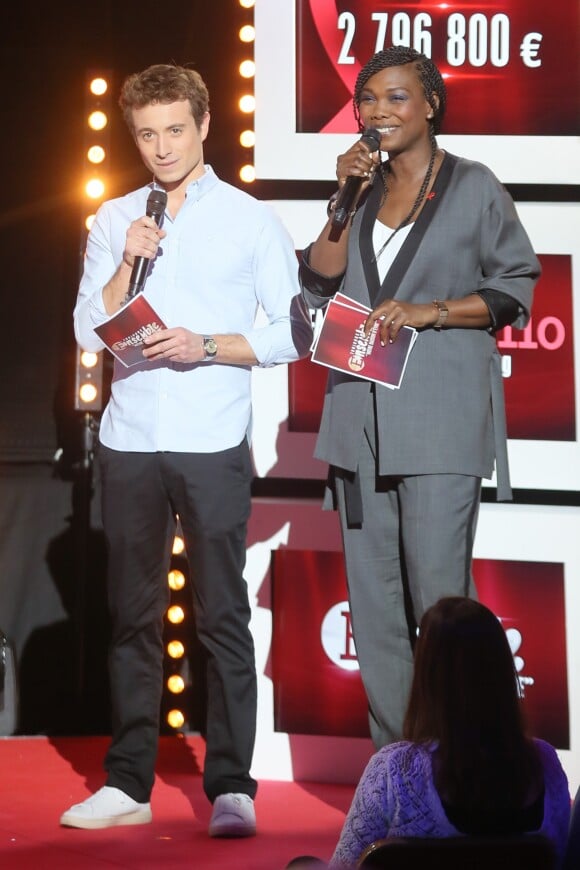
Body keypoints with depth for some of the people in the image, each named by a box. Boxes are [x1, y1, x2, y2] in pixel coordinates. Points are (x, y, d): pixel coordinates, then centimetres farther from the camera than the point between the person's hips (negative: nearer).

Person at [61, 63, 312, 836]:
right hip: (130, 443, 3)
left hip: (213, 445, -3)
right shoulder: (114, 221, 12)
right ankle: (128, 785, 13)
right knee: (133, 615, 6)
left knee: (222, 614, -3)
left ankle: (231, 787, 1)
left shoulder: (251, 221, 3)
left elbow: (293, 334, 0)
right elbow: (89, 330, 7)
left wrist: (206, 346, -12)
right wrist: (127, 263, -7)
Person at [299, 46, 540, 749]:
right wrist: (347, 199, -2)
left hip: (441, 416, -5)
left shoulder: (473, 187, 2)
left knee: (437, 593, -10)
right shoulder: (363, 186, 17)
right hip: (361, 415, 5)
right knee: (371, 598, 5)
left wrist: (429, 311, -12)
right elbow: (321, 281, 9)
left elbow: (515, 288, -1)